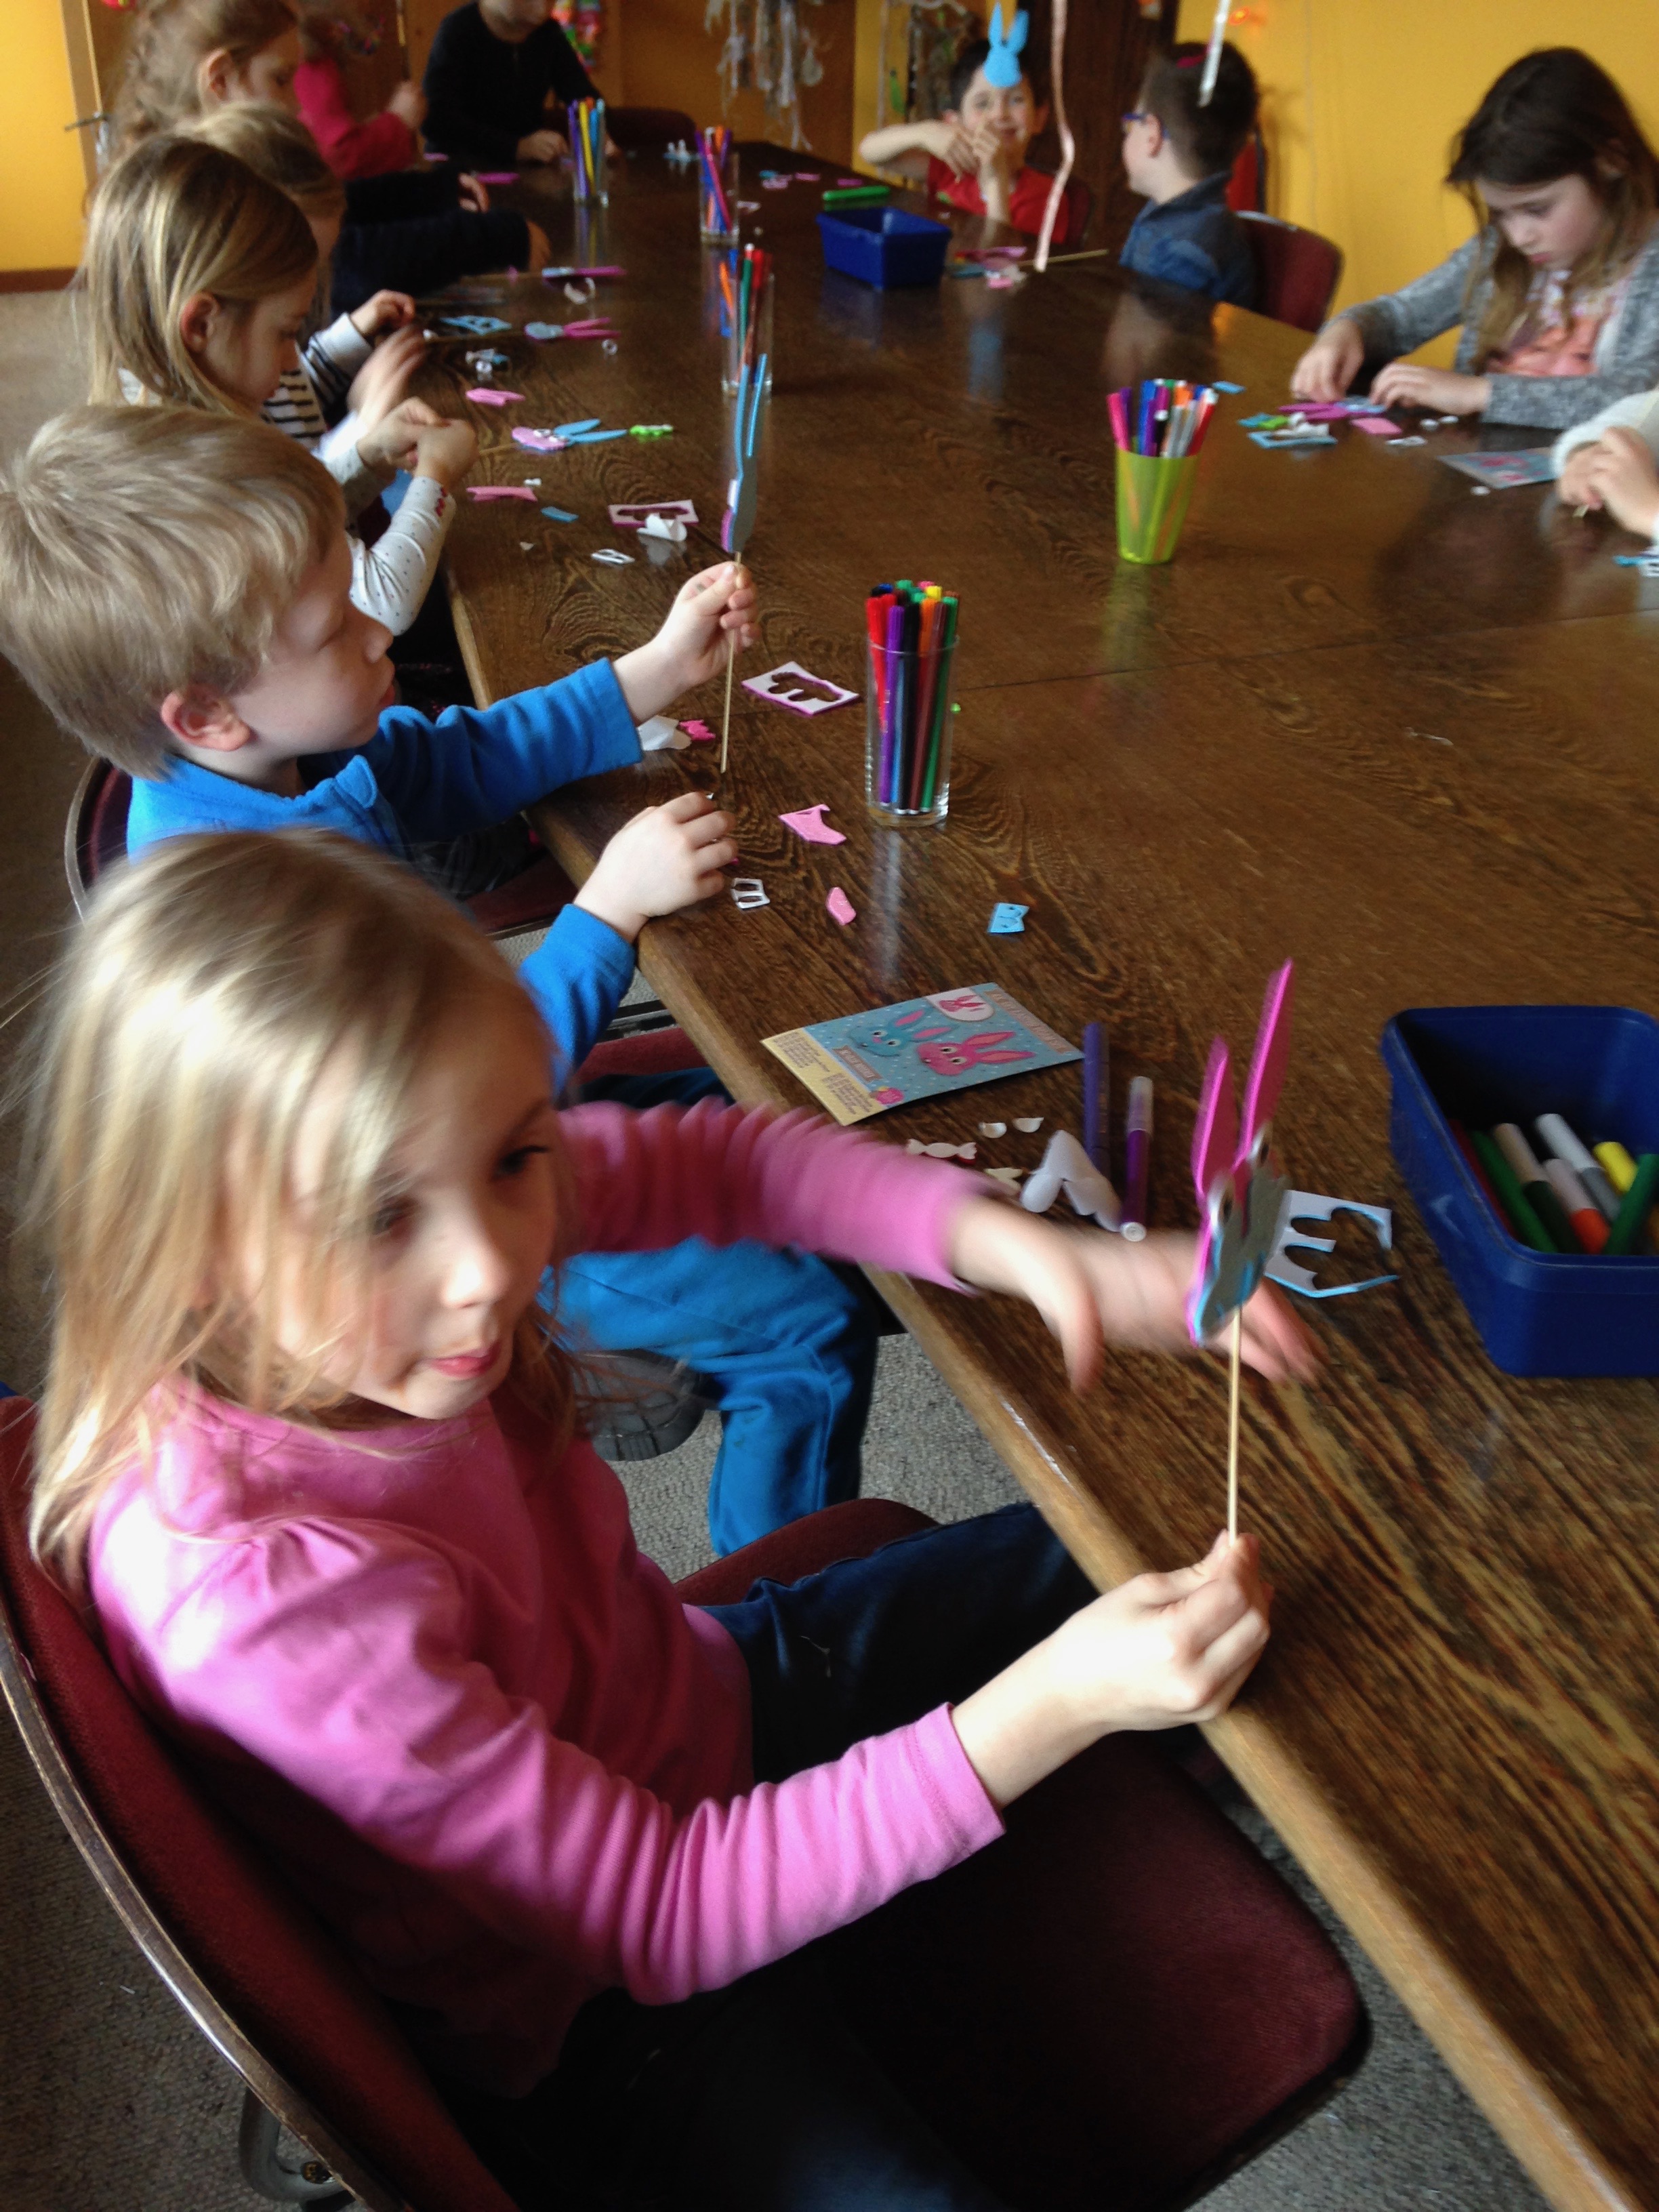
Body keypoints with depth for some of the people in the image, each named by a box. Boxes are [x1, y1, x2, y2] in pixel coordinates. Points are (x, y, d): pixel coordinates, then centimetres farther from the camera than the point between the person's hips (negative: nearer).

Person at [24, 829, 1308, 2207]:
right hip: (592, 2001, -6)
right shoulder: (252, 1589, -38)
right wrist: (1051, 1704, -35)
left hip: (705, 1696, 6)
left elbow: (711, 1161, -7)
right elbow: (660, 1913, -30)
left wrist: (1023, 1248, -21)